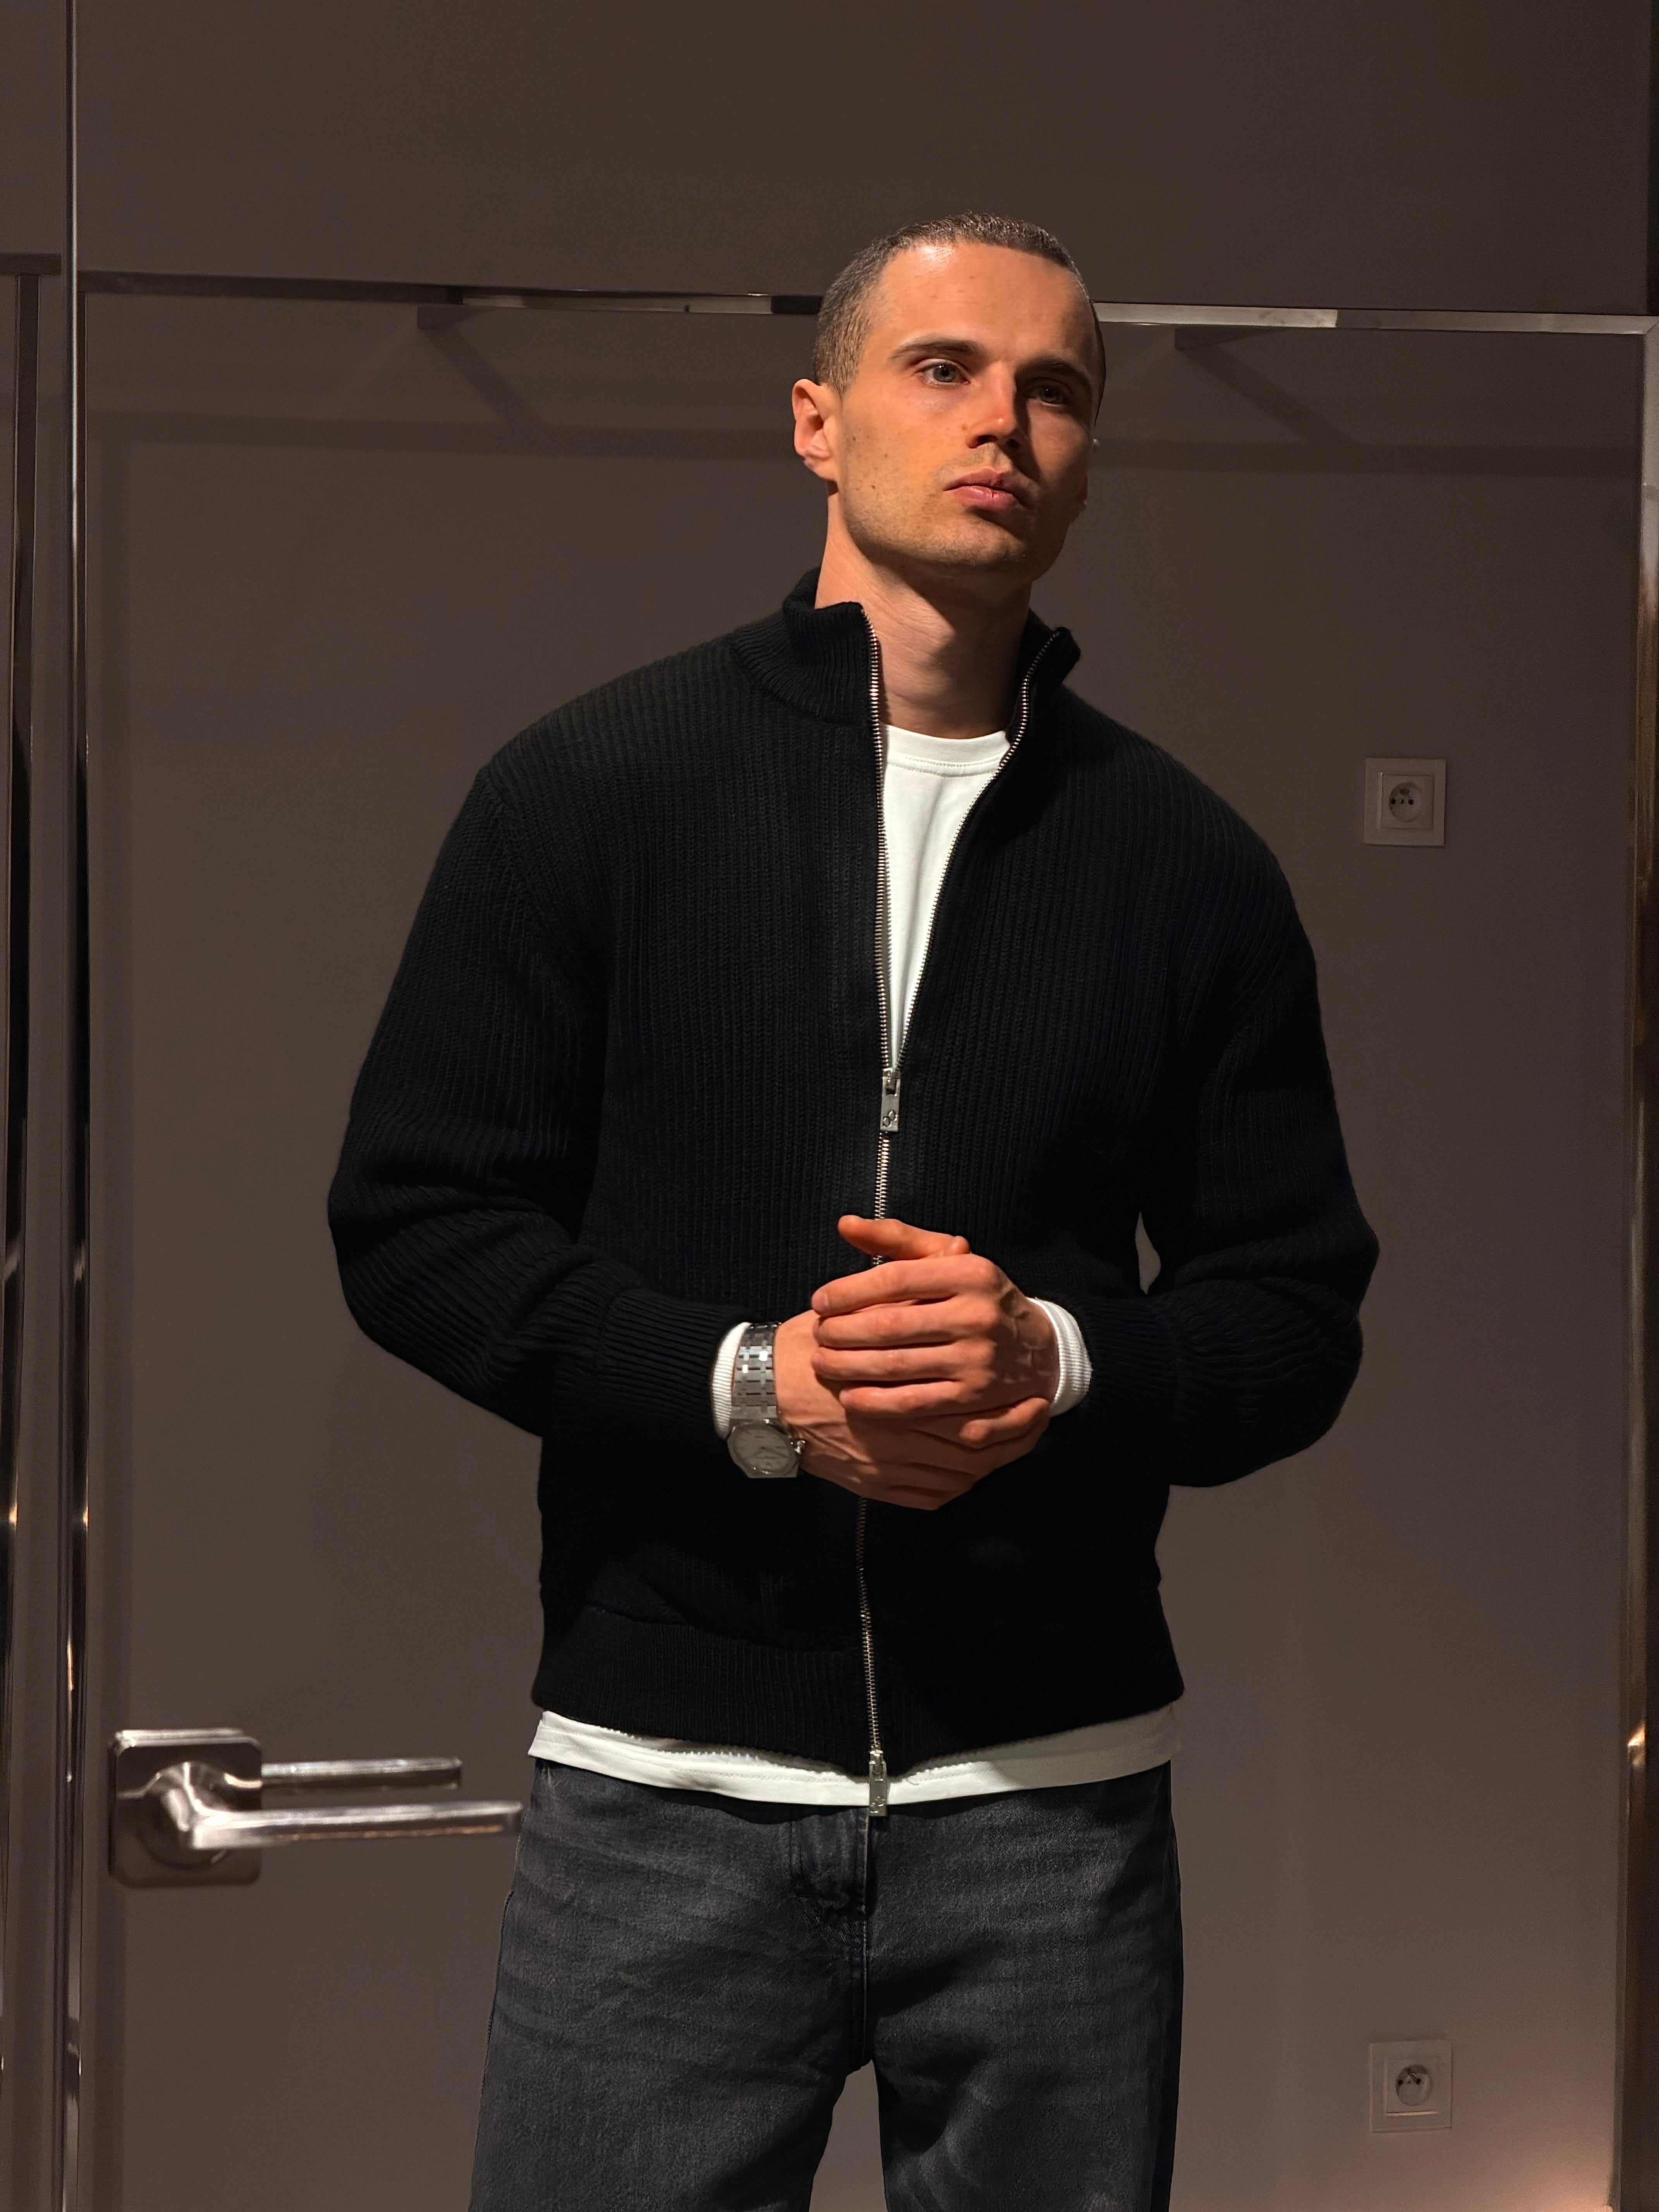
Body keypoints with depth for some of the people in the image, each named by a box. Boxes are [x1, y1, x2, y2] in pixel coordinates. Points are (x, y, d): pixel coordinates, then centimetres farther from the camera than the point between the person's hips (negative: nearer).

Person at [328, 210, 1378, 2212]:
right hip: (666, 1786, -2)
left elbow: (1296, 1311, 9)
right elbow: (414, 1219, 0)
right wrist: (754, 1384, -14)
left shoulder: (1185, 862, 8)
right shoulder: (591, 789, 3)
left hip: (1054, 1792, 2)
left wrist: (1059, 1360, -13)